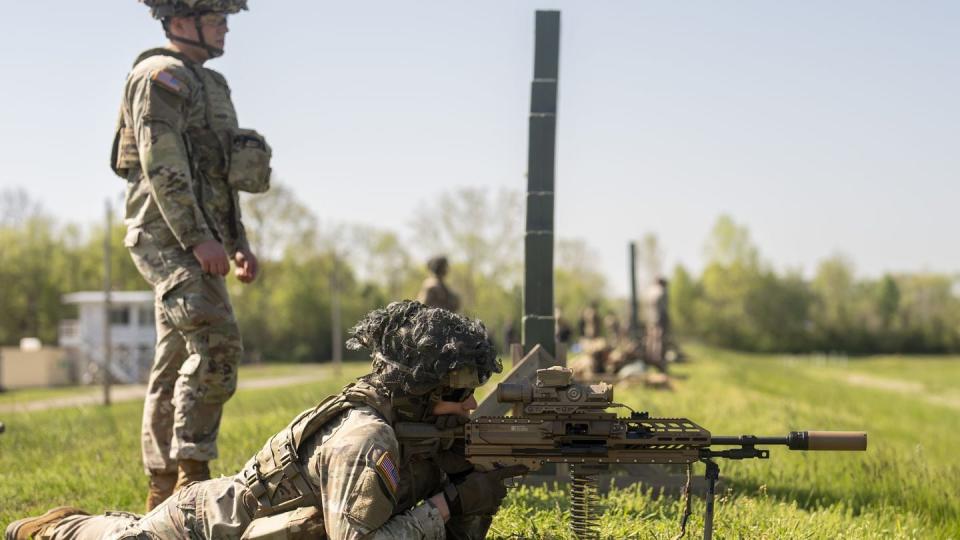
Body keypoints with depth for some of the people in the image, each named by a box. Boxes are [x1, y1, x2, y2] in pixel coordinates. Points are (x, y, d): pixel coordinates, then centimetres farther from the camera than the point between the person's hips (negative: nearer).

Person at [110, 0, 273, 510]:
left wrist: (239, 241, 19)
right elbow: (162, 165, -18)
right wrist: (199, 238, -24)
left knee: (177, 363, 9)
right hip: (169, 237, -10)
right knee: (216, 343, -21)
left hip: (198, 239, 10)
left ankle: (162, 488, 13)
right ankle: (193, 474, -20)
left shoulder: (208, 83, 23)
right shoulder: (160, 76, -7)